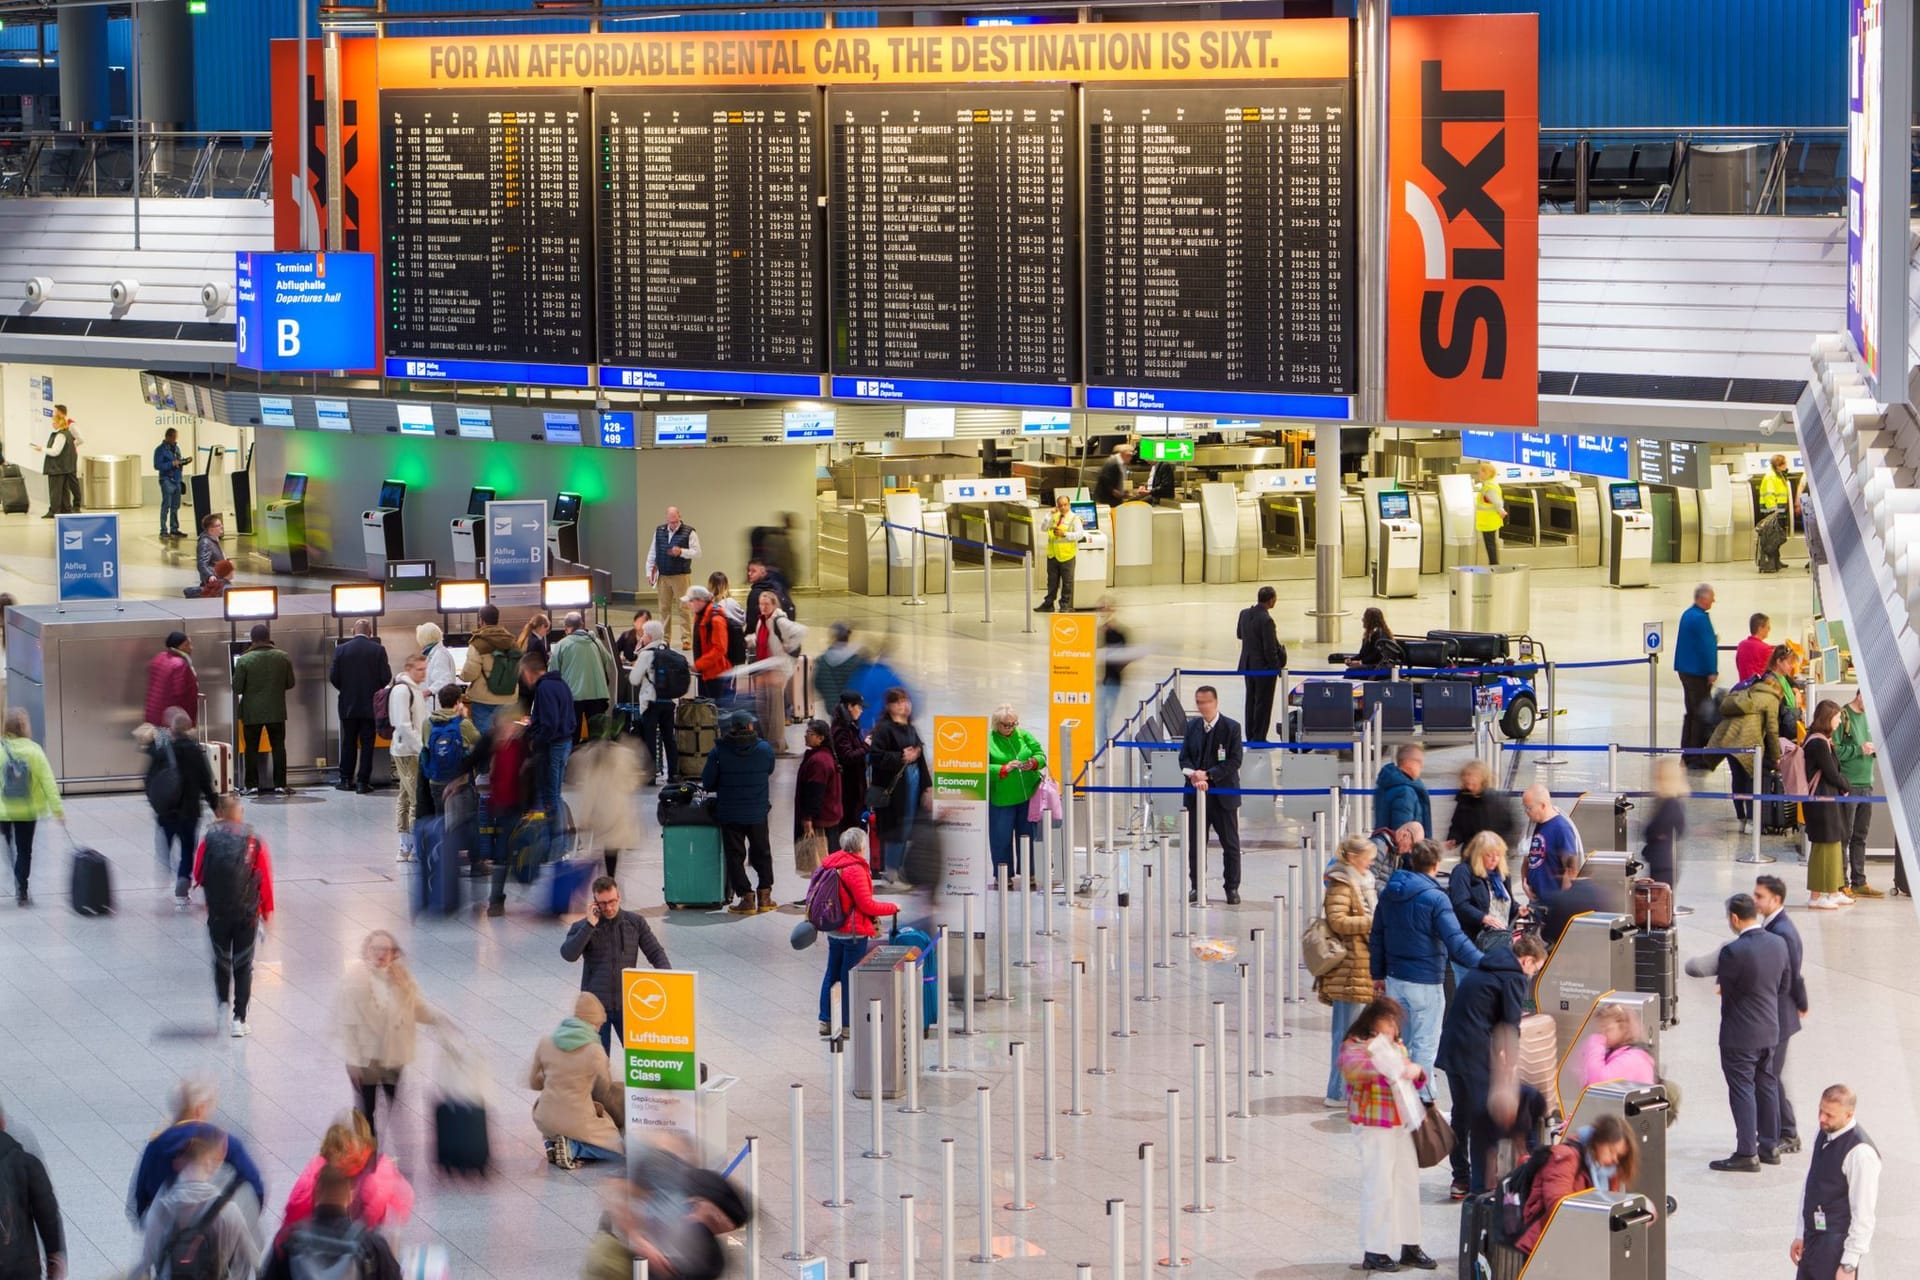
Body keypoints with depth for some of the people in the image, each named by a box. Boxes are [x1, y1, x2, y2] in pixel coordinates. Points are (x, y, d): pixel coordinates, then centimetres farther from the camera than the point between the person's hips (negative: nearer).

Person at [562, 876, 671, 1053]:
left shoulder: (636, 922, 5)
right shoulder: (582, 927, 1)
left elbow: (655, 952, 5)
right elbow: (568, 955, -15)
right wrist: (590, 925, -18)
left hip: (627, 1004, 1)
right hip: (595, 1005, -1)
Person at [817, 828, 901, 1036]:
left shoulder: (831, 863, 4)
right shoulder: (855, 870, -21)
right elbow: (866, 905, -19)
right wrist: (892, 908, -7)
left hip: (834, 930, 8)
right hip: (854, 932, -8)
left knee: (832, 973, 15)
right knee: (850, 978, 1)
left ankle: (826, 1020, 20)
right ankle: (846, 1023, 7)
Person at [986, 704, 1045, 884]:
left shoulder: (1024, 735, 6)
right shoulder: (988, 741, -6)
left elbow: (1041, 755, 7)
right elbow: (983, 768, -13)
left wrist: (1033, 763, -15)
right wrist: (1004, 769, -24)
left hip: (1027, 795, 3)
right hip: (1001, 800, -3)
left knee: (1028, 836, 10)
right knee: (1001, 839, 1)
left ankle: (1028, 874, 20)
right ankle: (1004, 876, 11)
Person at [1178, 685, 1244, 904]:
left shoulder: (1231, 728, -5)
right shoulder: (1192, 726, 7)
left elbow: (1234, 761, -10)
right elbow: (1184, 757, 5)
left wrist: (1208, 775, -18)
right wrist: (1192, 775, -15)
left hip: (1223, 793, -3)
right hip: (1196, 794, 3)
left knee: (1230, 844, 3)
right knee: (1196, 843, 7)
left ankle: (1232, 888, 11)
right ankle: (1196, 886, 16)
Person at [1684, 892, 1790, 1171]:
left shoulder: (1734, 952, -24)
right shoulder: (1778, 944, -1)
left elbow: (1695, 967, -13)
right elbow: (1785, 987, 9)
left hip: (1741, 1035, -8)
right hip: (1770, 1031, 8)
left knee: (1742, 1090, -1)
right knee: (1766, 1085, 17)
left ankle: (1746, 1154, 2)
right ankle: (1769, 1145, 26)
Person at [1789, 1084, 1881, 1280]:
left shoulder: (1861, 1153, -22)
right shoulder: (1824, 1136, 4)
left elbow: (1863, 1214, -21)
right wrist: (1800, 1235, 17)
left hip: (1838, 1247, -8)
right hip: (1814, 1240, 8)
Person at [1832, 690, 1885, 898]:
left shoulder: (1866, 716, 13)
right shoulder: (1843, 717, -11)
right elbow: (1834, 751, -18)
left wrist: (1874, 749, 3)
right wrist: (1859, 750, -18)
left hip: (1866, 785, 8)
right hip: (1848, 786, -8)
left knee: (1860, 836, 13)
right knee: (1844, 836, -4)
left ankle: (1859, 882, 20)